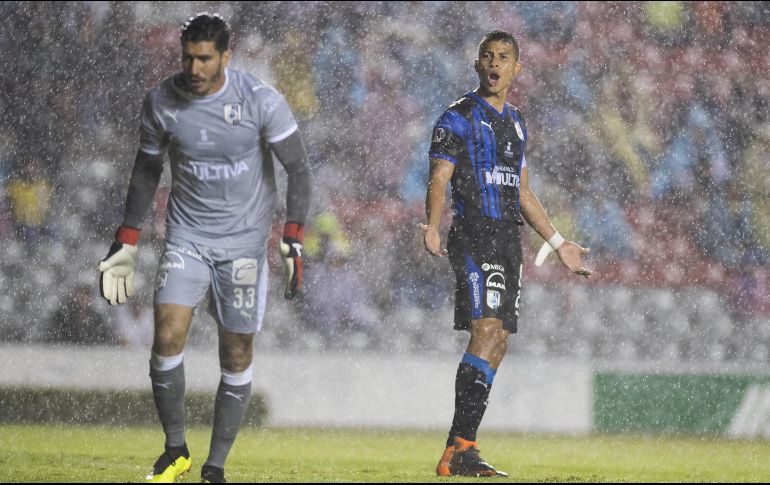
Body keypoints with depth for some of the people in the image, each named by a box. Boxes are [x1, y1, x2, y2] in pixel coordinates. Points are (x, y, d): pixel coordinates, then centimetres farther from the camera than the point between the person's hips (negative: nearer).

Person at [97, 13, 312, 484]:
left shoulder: (260, 101, -14)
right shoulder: (161, 101, -6)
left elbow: (299, 168, -7)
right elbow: (147, 169, 10)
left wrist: (294, 241, -17)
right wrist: (127, 243, 8)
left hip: (245, 240, -2)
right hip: (187, 236, 2)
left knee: (237, 357, 0)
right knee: (167, 337, -15)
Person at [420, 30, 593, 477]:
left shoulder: (516, 122, 20)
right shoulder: (458, 118, -3)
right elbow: (439, 181, -10)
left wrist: (559, 244, 29)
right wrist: (433, 226, -29)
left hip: (509, 240, 8)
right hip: (475, 237, -8)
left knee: (498, 344, 3)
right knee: (486, 332, -20)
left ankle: (460, 451, 5)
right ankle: (459, 448, -24)